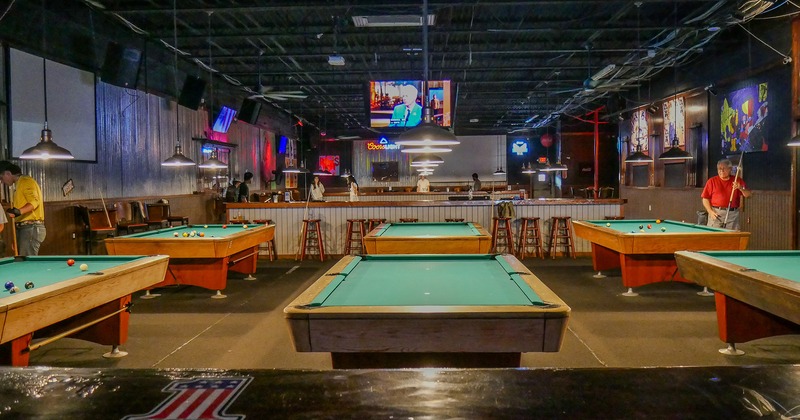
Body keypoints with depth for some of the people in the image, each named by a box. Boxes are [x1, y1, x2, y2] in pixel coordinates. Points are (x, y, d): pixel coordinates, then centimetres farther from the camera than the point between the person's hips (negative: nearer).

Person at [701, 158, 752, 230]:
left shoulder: (738, 181, 10)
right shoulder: (712, 181, 5)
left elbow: (748, 195, 6)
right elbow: (705, 199, 3)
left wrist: (741, 188, -13)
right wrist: (710, 211, -8)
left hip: (733, 214, 2)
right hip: (716, 214, -1)